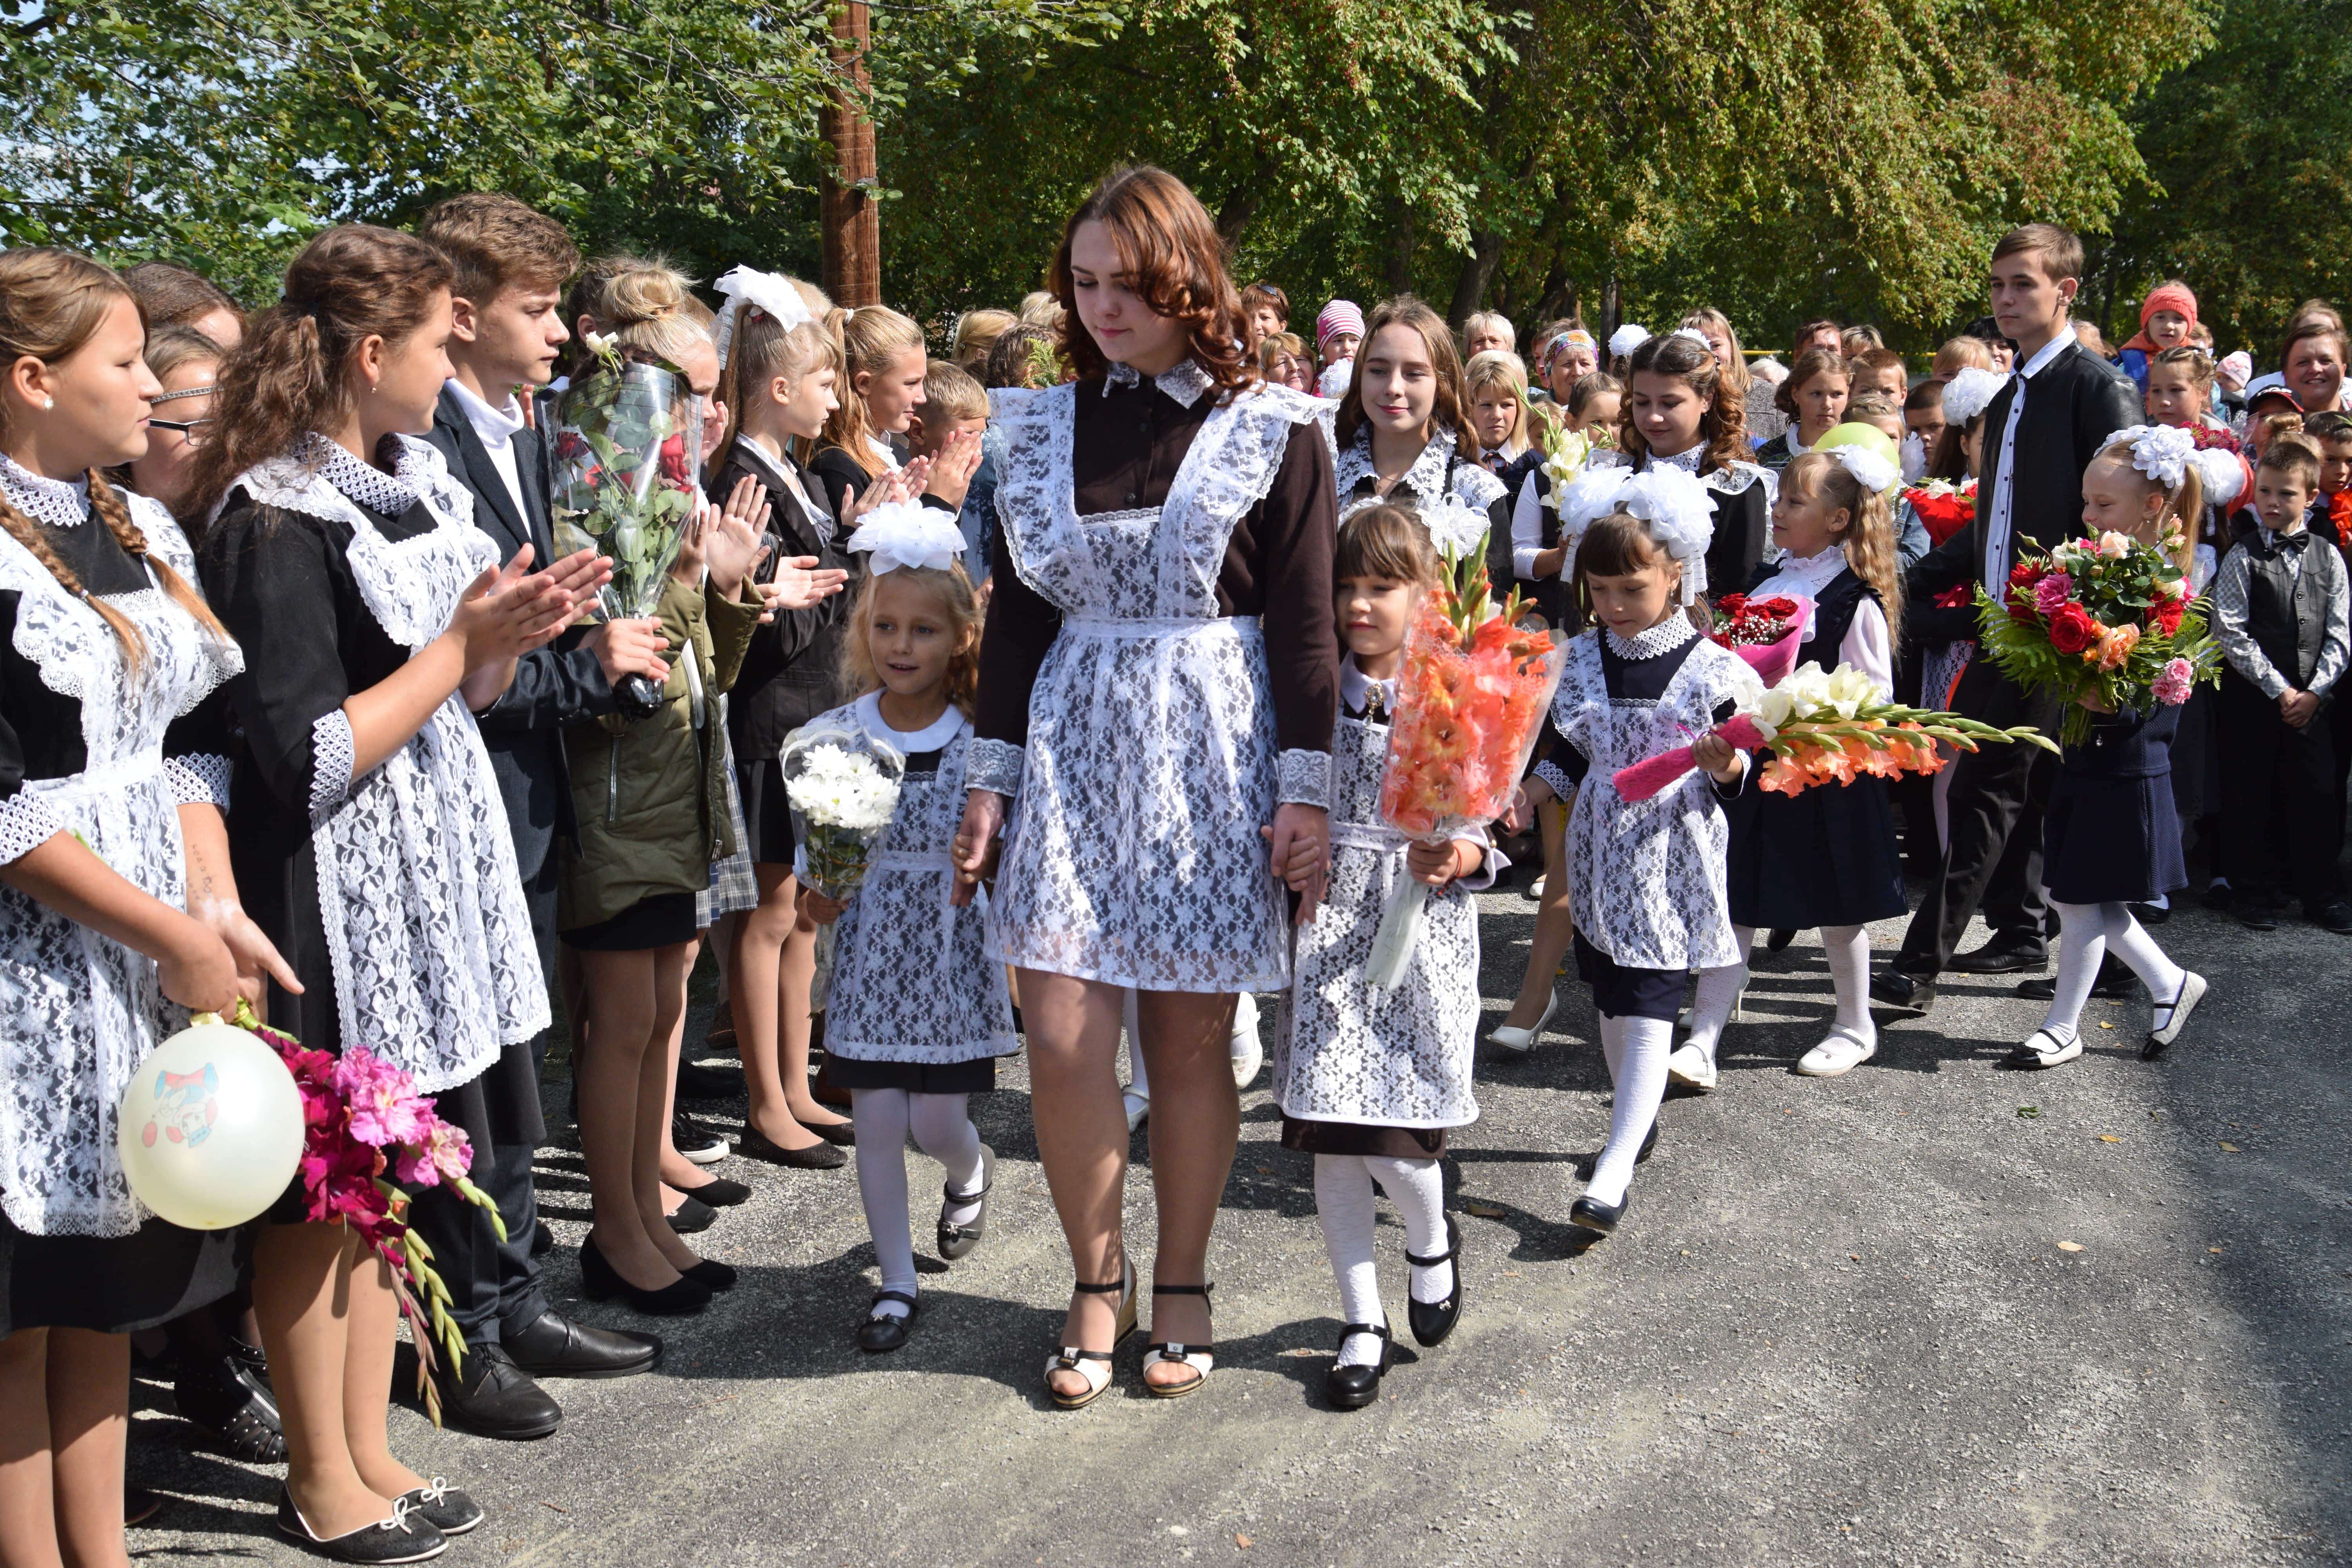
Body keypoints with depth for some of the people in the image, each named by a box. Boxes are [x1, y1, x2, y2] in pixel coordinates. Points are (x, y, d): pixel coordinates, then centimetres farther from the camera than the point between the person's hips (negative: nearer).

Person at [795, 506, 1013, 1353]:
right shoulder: (832, 735, -2)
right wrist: (813, 895, -12)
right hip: (869, 950, 2)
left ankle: (972, 1170, 41)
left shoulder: (981, 741, -8)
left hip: (955, 950, -1)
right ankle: (897, 1281, 19)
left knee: (937, 1121, 3)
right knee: (877, 1119, 2)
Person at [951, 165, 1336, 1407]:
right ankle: (1096, 1282, 17)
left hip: (1213, 755, -3)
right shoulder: (1047, 426, 8)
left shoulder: (1273, 431, -2)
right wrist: (989, 776, 7)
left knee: (1189, 1040, 4)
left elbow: (1306, 621, -3)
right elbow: (1020, 610, 10)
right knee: (1061, 1037, -4)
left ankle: (1182, 1288, 22)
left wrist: (1307, 789, -8)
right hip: (1074, 749, 3)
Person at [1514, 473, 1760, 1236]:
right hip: (1602, 857, 5)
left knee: (1648, 1011, -9)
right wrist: (1527, 794, -2)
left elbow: (1741, 774, -3)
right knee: (1610, 1002, 16)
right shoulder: (1581, 661, 4)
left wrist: (1725, 765, -24)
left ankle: (1613, 1173, -12)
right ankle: (1638, 1117, 38)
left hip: (1672, 860, -5)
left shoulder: (1712, 669, -7)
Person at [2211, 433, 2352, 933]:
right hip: (2251, 698, -2)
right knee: (2250, 798, 4)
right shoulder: (2243, 559, -3)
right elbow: (2231, 634, -9)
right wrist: (2279, 689, -13)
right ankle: (2254, 891, 16)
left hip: (2309, 700, 2)